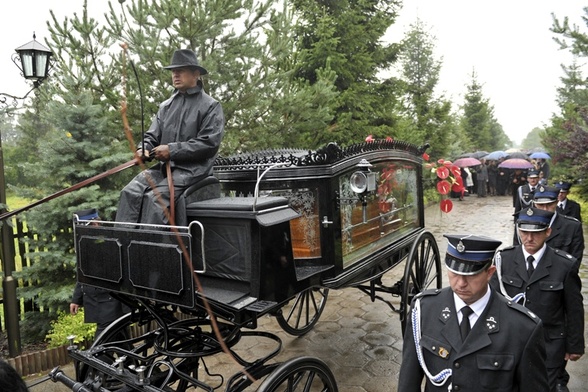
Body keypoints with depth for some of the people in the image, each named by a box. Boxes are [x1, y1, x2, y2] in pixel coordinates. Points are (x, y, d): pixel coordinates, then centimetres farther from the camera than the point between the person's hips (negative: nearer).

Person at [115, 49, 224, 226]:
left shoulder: (211, 106, -1)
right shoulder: (166, 106, 18)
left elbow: (209, 143, -11)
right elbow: (152, 136, 19)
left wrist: (172, 150, -14)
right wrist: (144, 148, -6)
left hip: (191, 169, -6)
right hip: (163, 166, 6)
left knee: (154, 197, -26)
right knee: (130, 192, -16)